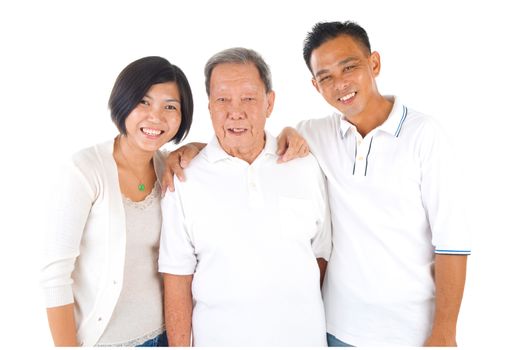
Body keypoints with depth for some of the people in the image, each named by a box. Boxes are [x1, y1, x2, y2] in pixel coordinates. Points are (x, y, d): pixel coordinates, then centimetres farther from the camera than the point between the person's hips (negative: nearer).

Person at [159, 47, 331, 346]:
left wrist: (308, 319, 2)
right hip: (219, 338, -1)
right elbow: (178, 279, -6)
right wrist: (180, 345, -8)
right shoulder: (185, 180, -8)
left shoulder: (307, 167, -3)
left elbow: (321, 254, 4)